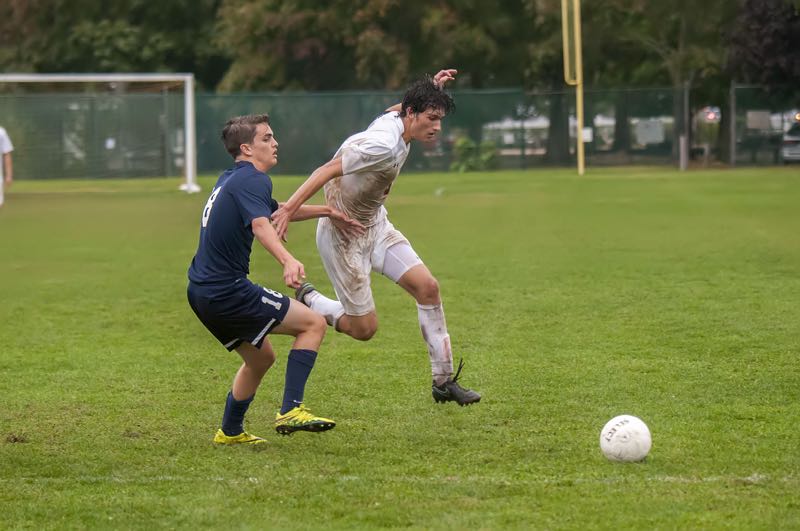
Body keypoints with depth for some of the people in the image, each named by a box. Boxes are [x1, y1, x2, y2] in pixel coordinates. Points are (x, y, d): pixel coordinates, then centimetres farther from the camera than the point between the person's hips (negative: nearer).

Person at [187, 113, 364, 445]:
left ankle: (230, 432, 34)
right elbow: (260, 224, -33)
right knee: (313, 324, -5)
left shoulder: (230, 179, 19)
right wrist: (288, 261, -50)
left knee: (261, 358, 26)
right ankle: (291, 411, -14)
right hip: (227, 291, -10)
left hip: (202, 292, 10)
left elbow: (277, 210, 36)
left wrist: (327, 212, 38)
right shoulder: (252, 180, -12)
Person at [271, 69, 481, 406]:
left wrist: (431, 88, 20)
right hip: (343, 236, -9)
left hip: (375, 225, 9)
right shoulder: (384, 145, -30)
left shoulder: (394, 119, -2)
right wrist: (290, 208, -38)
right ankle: (308, 303, 25)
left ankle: (444, 381, 3)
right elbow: (327, 170, -32)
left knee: (427, 287, -4)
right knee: (364, 328, -4)